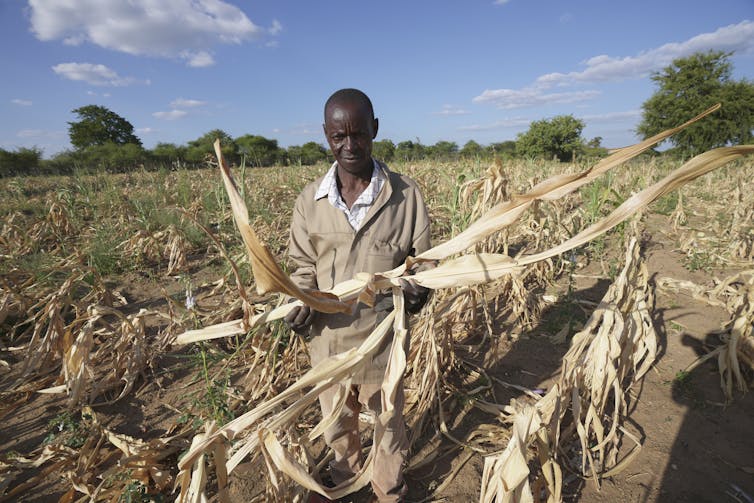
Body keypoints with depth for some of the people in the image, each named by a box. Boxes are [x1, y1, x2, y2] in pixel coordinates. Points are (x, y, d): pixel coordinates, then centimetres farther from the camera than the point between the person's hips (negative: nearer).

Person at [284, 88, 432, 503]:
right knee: (336, 421, 27)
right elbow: (303, 265, 3)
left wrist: (415, 288, -24)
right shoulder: (309, 200, -6)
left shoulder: (405, 195, -12)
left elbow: (420, 259, -3)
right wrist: (301, 302, -15)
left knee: (388, 421, 22)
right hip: (326, 336, 3)